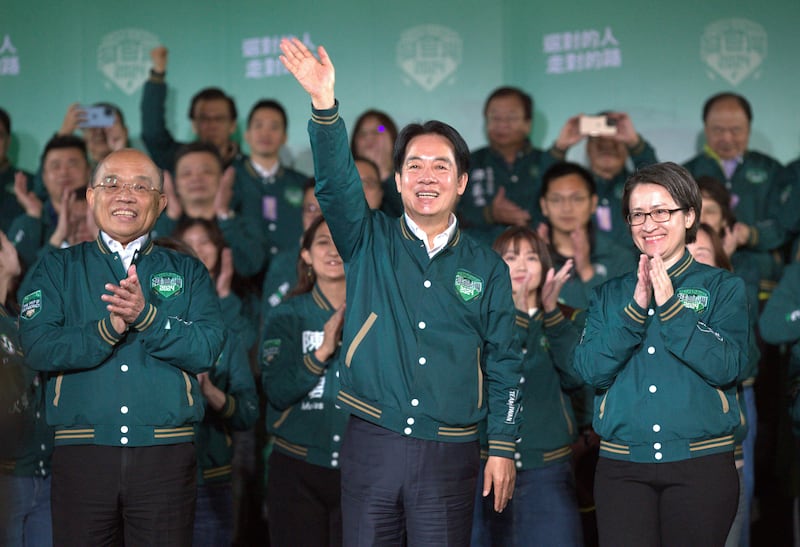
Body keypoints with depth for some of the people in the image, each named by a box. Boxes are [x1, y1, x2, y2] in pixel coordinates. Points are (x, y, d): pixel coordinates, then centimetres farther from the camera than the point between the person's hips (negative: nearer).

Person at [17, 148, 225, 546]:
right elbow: (37, 346, -5)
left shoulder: (187, 273, 12)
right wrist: (109, 328, -17)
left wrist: (146, 316, -18)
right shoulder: (58, 269, 11)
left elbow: (207, 348, -4)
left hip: (166, 454, 0)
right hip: (82, 451, 0)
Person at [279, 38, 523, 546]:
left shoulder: (487, 267, 7)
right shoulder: (370, 242, 5)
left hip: (450, 452, 0)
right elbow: (336, 182, -12)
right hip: (371, 443, 0)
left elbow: (504, 364, 8)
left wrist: (503, 448, 2)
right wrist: (324, 104, -27)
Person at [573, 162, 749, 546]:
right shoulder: (609, 295, 12)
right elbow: (589, 370, -2)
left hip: (702, 465, -2)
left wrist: (669, 306, -14)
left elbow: (726, 367, -10)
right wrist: (636, 308, -11)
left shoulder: (723, 288, 5)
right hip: (621, 466, 2)